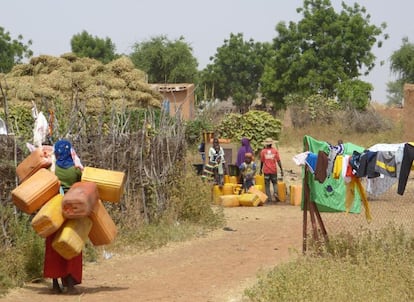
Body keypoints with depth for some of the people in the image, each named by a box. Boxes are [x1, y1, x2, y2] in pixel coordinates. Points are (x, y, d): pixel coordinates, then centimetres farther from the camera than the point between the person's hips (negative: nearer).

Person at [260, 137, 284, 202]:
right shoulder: (275, 150, -2)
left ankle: (269, 198, 0)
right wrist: (281, 169, 1)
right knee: (275, 183, 15)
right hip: (273, 170, 1)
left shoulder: (263, 151, -2)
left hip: (266, 171, -1)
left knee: (267, 185, 6)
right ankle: (275, 193, -11)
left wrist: (261, 169, 17)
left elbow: (262, 162, 4)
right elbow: (278, 161, -3)